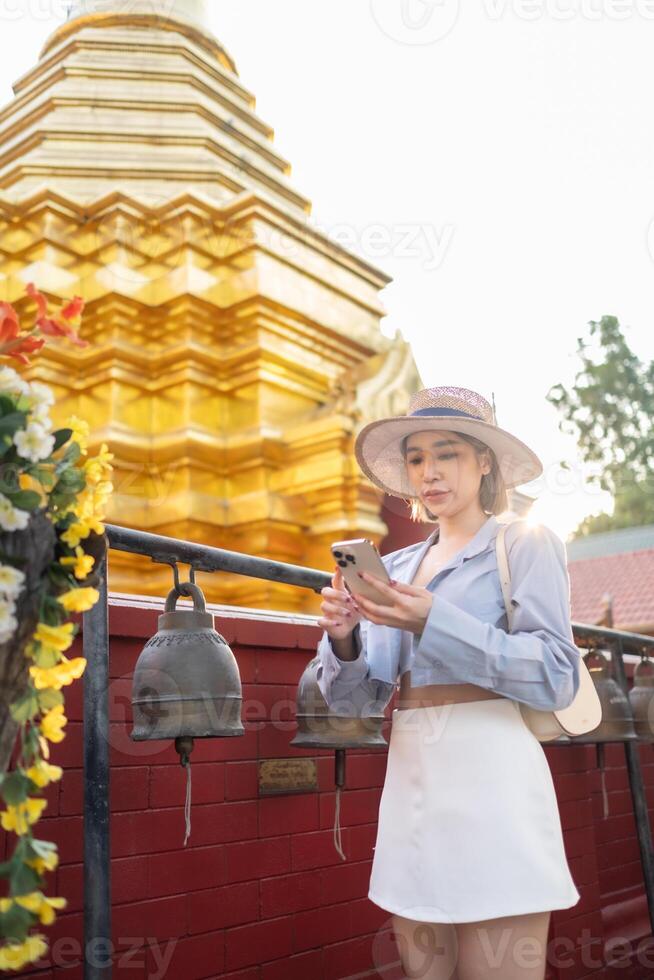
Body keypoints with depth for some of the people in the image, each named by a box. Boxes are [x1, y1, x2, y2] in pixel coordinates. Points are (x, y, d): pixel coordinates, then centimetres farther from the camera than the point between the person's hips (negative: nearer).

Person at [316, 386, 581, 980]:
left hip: (490, 779, -5)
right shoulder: (395, 568, 14)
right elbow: (359, 697, 10)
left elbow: (558, 677, -12)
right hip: (411, 783, 5)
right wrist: (344, 640, -12)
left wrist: (434, 622, -20)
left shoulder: (526, 543, 0)